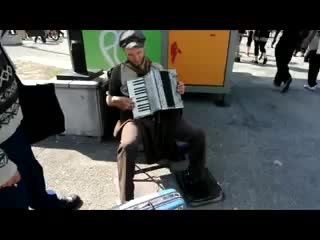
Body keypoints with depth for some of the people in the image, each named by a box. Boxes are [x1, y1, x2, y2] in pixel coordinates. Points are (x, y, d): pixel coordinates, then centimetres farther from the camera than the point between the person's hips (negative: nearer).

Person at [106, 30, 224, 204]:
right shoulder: (119, 71, 7)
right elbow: (109, 99, 11)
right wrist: (118, 101, -12)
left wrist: (179, 89, 1)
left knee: (198, 135, -10)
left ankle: (196, 180, 11)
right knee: (128, 145, -37)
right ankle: (126, 201, -20)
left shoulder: (157, 67, 16)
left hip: (162, 116, 4)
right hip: (135, 118, -3)